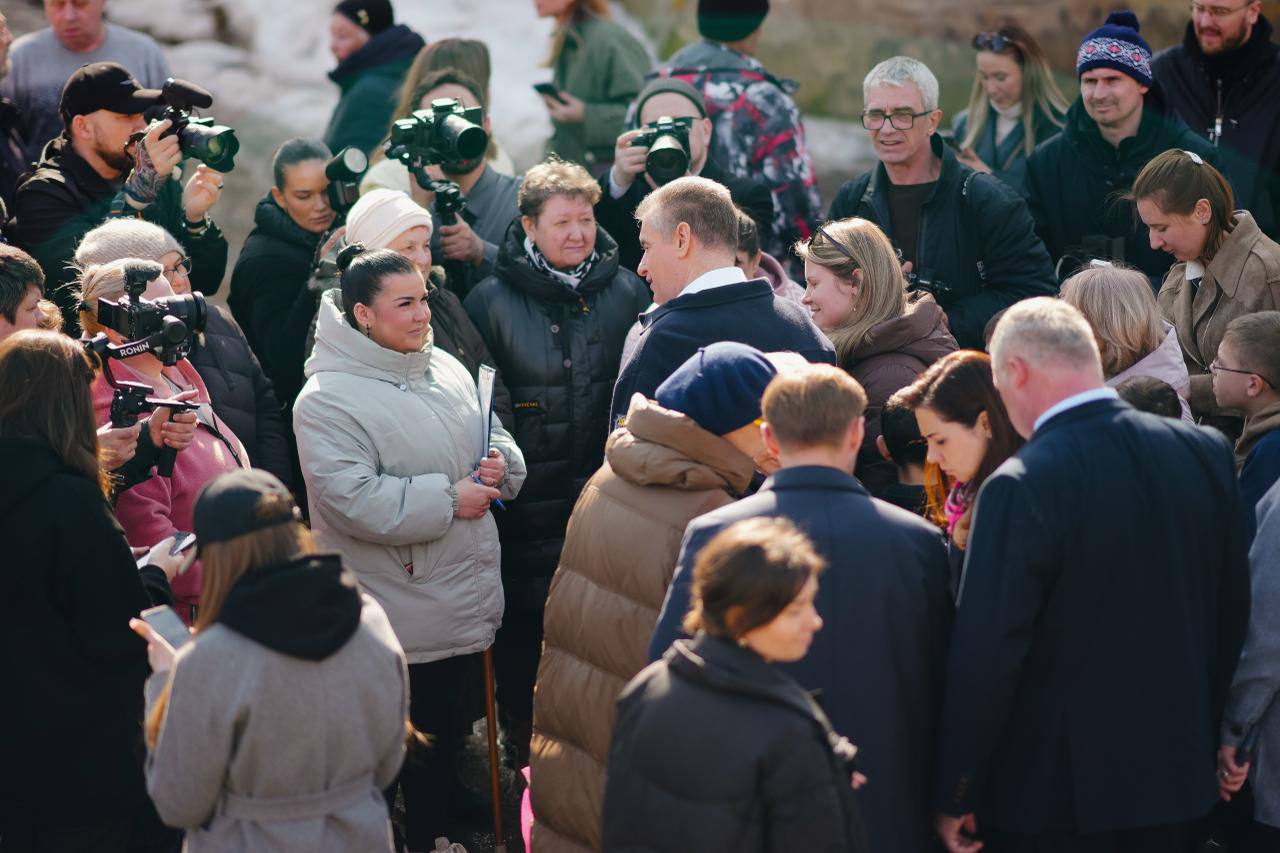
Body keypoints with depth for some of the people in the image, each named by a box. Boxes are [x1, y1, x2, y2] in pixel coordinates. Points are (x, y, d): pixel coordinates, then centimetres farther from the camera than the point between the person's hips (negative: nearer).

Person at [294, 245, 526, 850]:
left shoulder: (447, 370, 7)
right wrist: (448, 499, -21)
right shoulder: (328, 399, -17)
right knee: (418, 751, 3)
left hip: (464, 609, 8)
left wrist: (500, 463, -6)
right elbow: (352, 500, -27)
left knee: (448, 736, 20)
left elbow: (496, 440, 19)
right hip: (401, 622, -7)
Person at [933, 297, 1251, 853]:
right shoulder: (1207, 453, -1)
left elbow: (985, 654, -19)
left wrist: (956, 798, -8)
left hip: (1054, 797, -5)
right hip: (1177, 780, 6)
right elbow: (1231, 612, 8)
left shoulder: (1022, 488, -20)